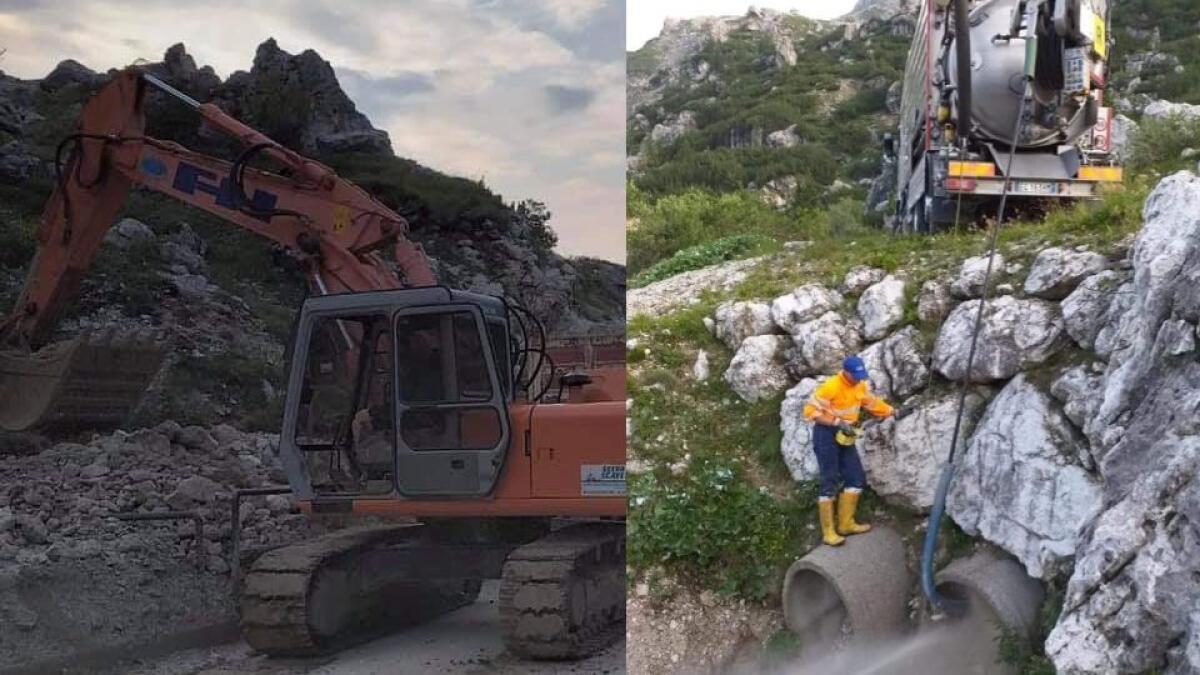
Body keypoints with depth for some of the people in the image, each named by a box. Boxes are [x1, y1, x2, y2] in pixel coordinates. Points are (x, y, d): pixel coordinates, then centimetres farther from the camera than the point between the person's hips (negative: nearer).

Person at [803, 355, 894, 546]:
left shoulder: (861, 386, 2)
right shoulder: (830, 387, -22)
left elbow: (873, 402, 16)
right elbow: (811, 410, -23)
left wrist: (892, 412, 4)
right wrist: (837, 423, -28)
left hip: (845, 436, 8)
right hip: (826, 434, -8)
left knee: (856, 478, 9)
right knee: (830, 482, -7)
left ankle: (846, 524, 21)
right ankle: (828, 532, -2)